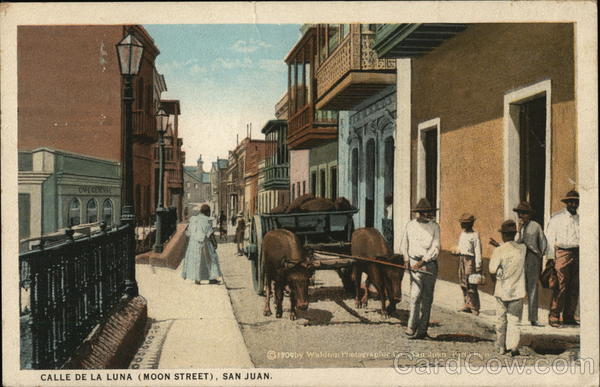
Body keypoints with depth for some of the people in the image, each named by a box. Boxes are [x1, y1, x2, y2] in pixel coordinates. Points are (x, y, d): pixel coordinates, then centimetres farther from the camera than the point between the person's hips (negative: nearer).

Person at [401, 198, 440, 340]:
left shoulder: (434, 226, 1)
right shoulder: (410, 225, 5)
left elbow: (435, 248, -7)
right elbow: (404, 246, 15)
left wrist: (423, 261, -15)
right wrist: (408, 260, 7)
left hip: (430, 264, 1)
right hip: (415, 264, -1)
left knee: (427, 298, 4)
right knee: (415, 296, -11)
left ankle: (422, 329, 12)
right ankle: (412, 327, -8)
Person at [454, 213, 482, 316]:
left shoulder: (475, 235, -9)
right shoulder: (462, 234, 16)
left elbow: (478, 251, -10)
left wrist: (478, 266, -13)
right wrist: (457, 251, 4)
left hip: (470, 259, -8)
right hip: (461, 259, 8)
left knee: (471, 285, -6)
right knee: (463, 283, 11)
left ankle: (475, 308, 1)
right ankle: (467, 305, 21)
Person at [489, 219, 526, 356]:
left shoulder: (498, 250, -12)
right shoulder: (522, 248, -3)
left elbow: (492, 270, -12)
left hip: (501, 291, -1)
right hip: (517, 291, 1)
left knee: (501, 320, 13)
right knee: (514, 320, 5)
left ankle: (501, 347, 21)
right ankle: (513, 346, -8)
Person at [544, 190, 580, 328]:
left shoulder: (580, 219, 16)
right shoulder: (556, 218, 4)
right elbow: (550, 238, 1)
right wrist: (550, 257, -6)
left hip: (578, 254, 5)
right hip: (562, 253, -4)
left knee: (574, 287, 5)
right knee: (560, 287, -10)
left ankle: (569, 317, 14)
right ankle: (554, 317, -6)